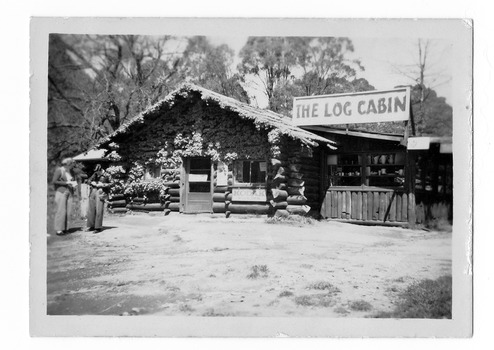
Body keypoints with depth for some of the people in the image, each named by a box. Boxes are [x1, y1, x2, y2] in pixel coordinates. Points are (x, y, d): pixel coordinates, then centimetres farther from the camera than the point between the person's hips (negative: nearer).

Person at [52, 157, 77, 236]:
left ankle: (65, 228, 4)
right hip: (61, 192, -7)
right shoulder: (59, 170, -5)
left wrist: (74, 183, 5)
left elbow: (73, 180, 29)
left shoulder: (70, 172, 16)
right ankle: (58, 230, -8)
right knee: (61, 211, -10)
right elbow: (54, 181, -12)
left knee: (68, 211, 0)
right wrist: (66, 183, -15)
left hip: (69, 193, 7)